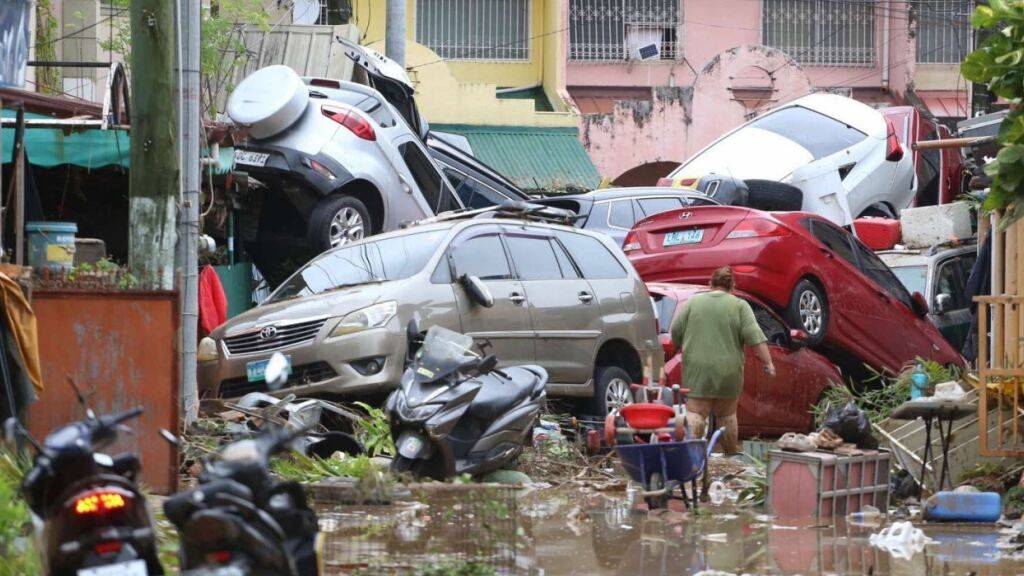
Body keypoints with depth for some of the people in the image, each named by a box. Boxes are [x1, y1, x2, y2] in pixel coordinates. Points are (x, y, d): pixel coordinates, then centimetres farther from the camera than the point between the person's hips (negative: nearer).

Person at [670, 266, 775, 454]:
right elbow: (755, 336, -7)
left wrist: (680, 348, 22)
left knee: (695, 412, -3)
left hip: (697, 369, 0)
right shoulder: (739, 306, 0)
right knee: (727, 414, 11)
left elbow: (675, 331, 5)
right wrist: (767, 362, -6)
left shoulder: (692, 302, 4)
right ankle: (731, 454, 18)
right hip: (727, 371, 0)